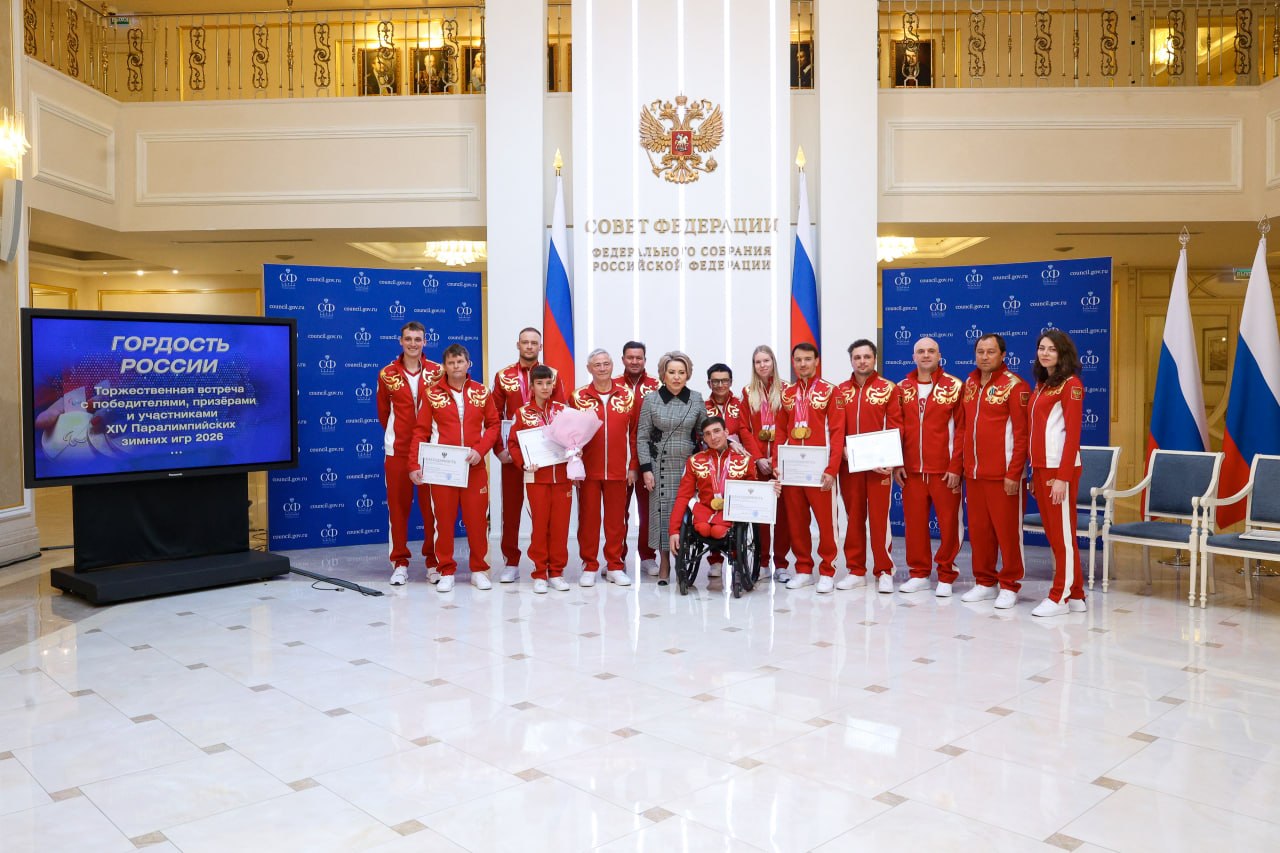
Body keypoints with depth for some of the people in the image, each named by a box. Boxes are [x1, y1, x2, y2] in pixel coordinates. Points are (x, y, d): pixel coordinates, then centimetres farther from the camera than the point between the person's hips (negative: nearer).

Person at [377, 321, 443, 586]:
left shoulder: (437, 372, 0)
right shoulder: (388, 374, 3)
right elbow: (383, 412, 14)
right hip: (397, 449, 1)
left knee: (432, 506, 3)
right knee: (398, 505, 4)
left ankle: (433, 562, 14)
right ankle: (399, 563, 13)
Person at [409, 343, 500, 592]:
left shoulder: (482, 392, 5)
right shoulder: (432, 394, 1)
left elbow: (493, 424, 7)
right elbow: (421, 432, 0)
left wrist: (480, 450, -9)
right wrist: (414, 465, -8)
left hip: (474, 467, 1)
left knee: (477, 518, 3)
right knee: (444, 519, 4)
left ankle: (479, 570, 17)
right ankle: (446, 572, 15)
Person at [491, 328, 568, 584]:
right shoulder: (503, 376, 5)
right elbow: (494, 416, 3)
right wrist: (498, 449, -7)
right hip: (511, 452, 1)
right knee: (511, 506, 5)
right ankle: (511, 563, 13)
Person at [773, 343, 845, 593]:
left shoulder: (829, 391, -1)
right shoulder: (787, 394, 13)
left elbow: (837, 432, -6)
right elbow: (781, 432, 13)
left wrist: (832, 469, -13)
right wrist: (776, 463, 2)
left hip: (819, 468, -4)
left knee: (825, 519, -1)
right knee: (796, 520, 7)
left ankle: (827, 572, 9)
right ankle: (803, 570, 18)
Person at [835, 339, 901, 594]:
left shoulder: (888, 388, 1)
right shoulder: (840, 390, 9)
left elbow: (896, 426, -4)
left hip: (879, 464, -3)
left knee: (879, 517, -1)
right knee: (854, 517, 8)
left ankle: (884, 572, 9)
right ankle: (856, 570, 17)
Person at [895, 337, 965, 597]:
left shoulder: (954, 386, -1)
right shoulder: (903, 388, 9)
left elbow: (961, 429, -4)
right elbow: (896, 429, 10)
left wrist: (956, 467, -9)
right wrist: (897, 463, 3)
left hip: (944, 469, -3)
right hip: (911, 469, 3)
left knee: (948, 522, 2)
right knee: (914, 521, 7)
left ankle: (946, 576, 14)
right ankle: (919, 573, 19)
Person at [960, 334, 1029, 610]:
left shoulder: (1014, 385, -7)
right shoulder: (969, 384, 12)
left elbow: (1021, 433, -11)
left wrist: (1014, 473, -15)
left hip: (1002, 474, -6)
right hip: (973, 473, 6)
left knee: (1007, 530, 2)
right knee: (978, 530, 11)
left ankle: (1009, 586, 13)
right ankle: (985, 582, 23)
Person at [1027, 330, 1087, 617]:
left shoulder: (1070, 384, -7)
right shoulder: (1041, 385, 16)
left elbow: (1072, 433, -13)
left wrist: (1063, 476, -18)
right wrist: (1035, 472, 12)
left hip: (1059, 469, -8)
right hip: (1040, 467, 8)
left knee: (1062, 534, -1)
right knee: (1053, 534, 11)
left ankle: (1061, 597, 7)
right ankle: (1076, 595, 19)